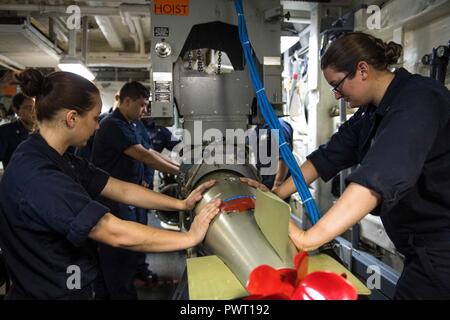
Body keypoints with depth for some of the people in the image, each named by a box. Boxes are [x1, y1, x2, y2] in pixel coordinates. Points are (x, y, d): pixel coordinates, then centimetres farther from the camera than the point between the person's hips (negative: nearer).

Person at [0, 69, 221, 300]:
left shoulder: (56, 160, 1)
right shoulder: (38, 177, -29)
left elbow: (122, 190, 0)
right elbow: (117, 234, -31)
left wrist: (182, 204, -4)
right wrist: (190, 237, -22)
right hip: (51, 292, -8)